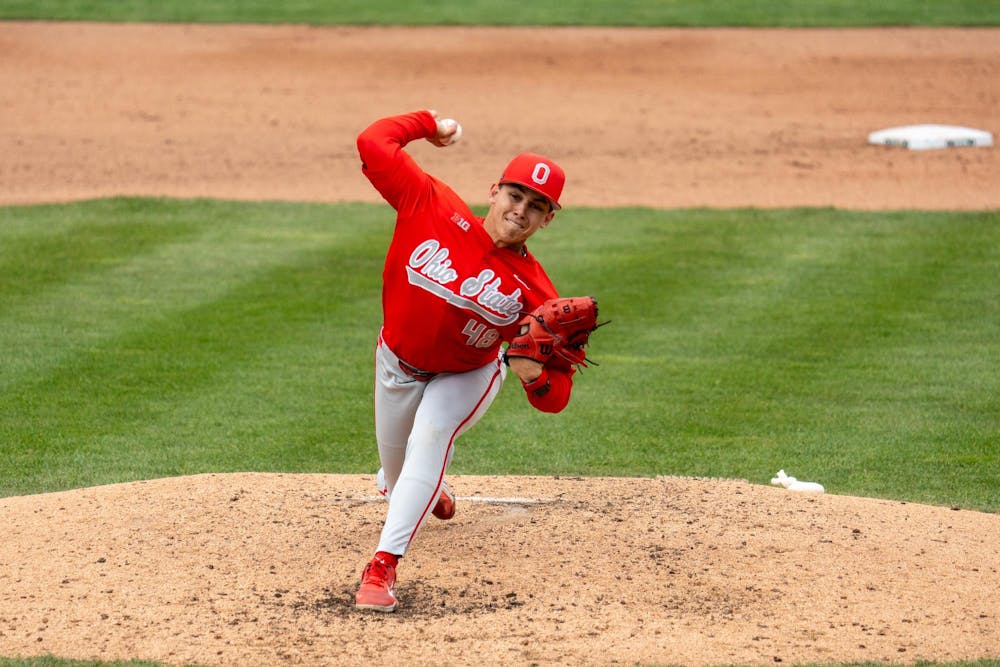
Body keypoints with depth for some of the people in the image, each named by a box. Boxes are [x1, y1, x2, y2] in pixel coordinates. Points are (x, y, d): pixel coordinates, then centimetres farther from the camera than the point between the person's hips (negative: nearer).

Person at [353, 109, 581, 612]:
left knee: (429, 437, -32)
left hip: (465, 377, -2)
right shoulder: (433, 208, -25)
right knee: (397, 471, 19)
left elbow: (555, 399, -24)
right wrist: (430, 125, -12)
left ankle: (384, 566, -35)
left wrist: (537, 375, -46)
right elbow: (373, 143, -25)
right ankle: (429, 493, 60)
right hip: (397, 363, 3)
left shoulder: (534, 292, -26)